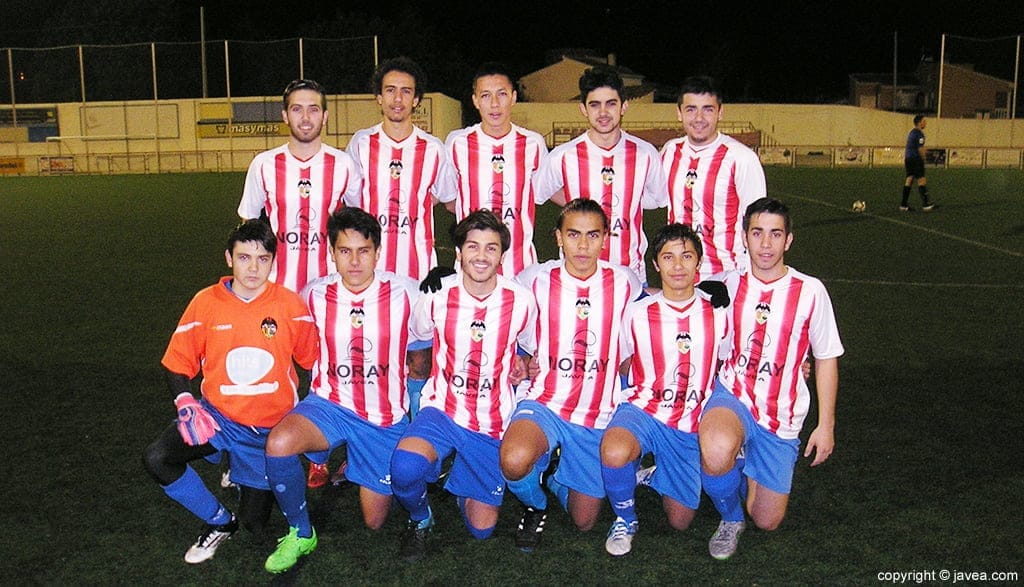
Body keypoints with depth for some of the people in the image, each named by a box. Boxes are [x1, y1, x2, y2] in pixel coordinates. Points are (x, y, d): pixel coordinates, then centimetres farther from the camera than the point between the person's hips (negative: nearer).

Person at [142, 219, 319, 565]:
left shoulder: (290, 305, -10)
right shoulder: (206, 303, -8)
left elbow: (314, 361, 0)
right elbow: (177, 364, 1)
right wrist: (187, 406, -16)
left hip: (272, 429, -1)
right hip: (219, 418, 1)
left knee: (254, 521, 2)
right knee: (156, 458, -24)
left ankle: (248, 474, 38)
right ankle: (219, 522, 1)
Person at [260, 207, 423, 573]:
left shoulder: (405, 293, -11)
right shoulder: (314, 295, -5)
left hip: (385, 418, 0)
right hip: (330, 405, 1)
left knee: (374, 522, 8)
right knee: (279, 443, -33)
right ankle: (300, 533, -7)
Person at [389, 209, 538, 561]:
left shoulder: (521, 302, -9)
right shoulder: (437, 297, -9)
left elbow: (529, 348, 13)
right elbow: (416, 338, 13)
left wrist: (521, 364, 1)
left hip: (492, 422, 1)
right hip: (443, 410, -1)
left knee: (481, 528, 5)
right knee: (405, 468, -33)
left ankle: (463, 486, 40)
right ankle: (420, 519, 3)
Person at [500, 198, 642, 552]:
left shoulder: (625, 284, -1)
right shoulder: (535, 280, -5)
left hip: (598, 416, 2)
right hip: (544, 403, -1)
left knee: (584, 521, 7)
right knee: (515, 462, -34)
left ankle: (557, 478, 41)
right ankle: (534, 505, 3)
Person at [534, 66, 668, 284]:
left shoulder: (645, 154, -1)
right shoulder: (563, 157, -4)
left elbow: (658, 199, 15)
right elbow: (538, 194, 12)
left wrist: (620, 200, 4)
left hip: (632, 273, 1)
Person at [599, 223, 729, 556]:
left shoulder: (718, 316, 0)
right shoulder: (637, 313, -3)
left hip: (691, 427, 2)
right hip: (643, 412, -2)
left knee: (680, 521, 5)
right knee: (614, 453, -37)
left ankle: (655, 477, 38)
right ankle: (625, 519, -4)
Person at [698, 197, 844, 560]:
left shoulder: (810, 291, -6)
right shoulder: (729, 284, -3)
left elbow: (826, 359, 4)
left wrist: (826, 426, 3)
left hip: (782, 419, 1)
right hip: (732, 397, -1)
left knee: (767, 521, 5)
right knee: (717, 453, -37)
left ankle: (747, 471, 39)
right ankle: (730, 517, -2)